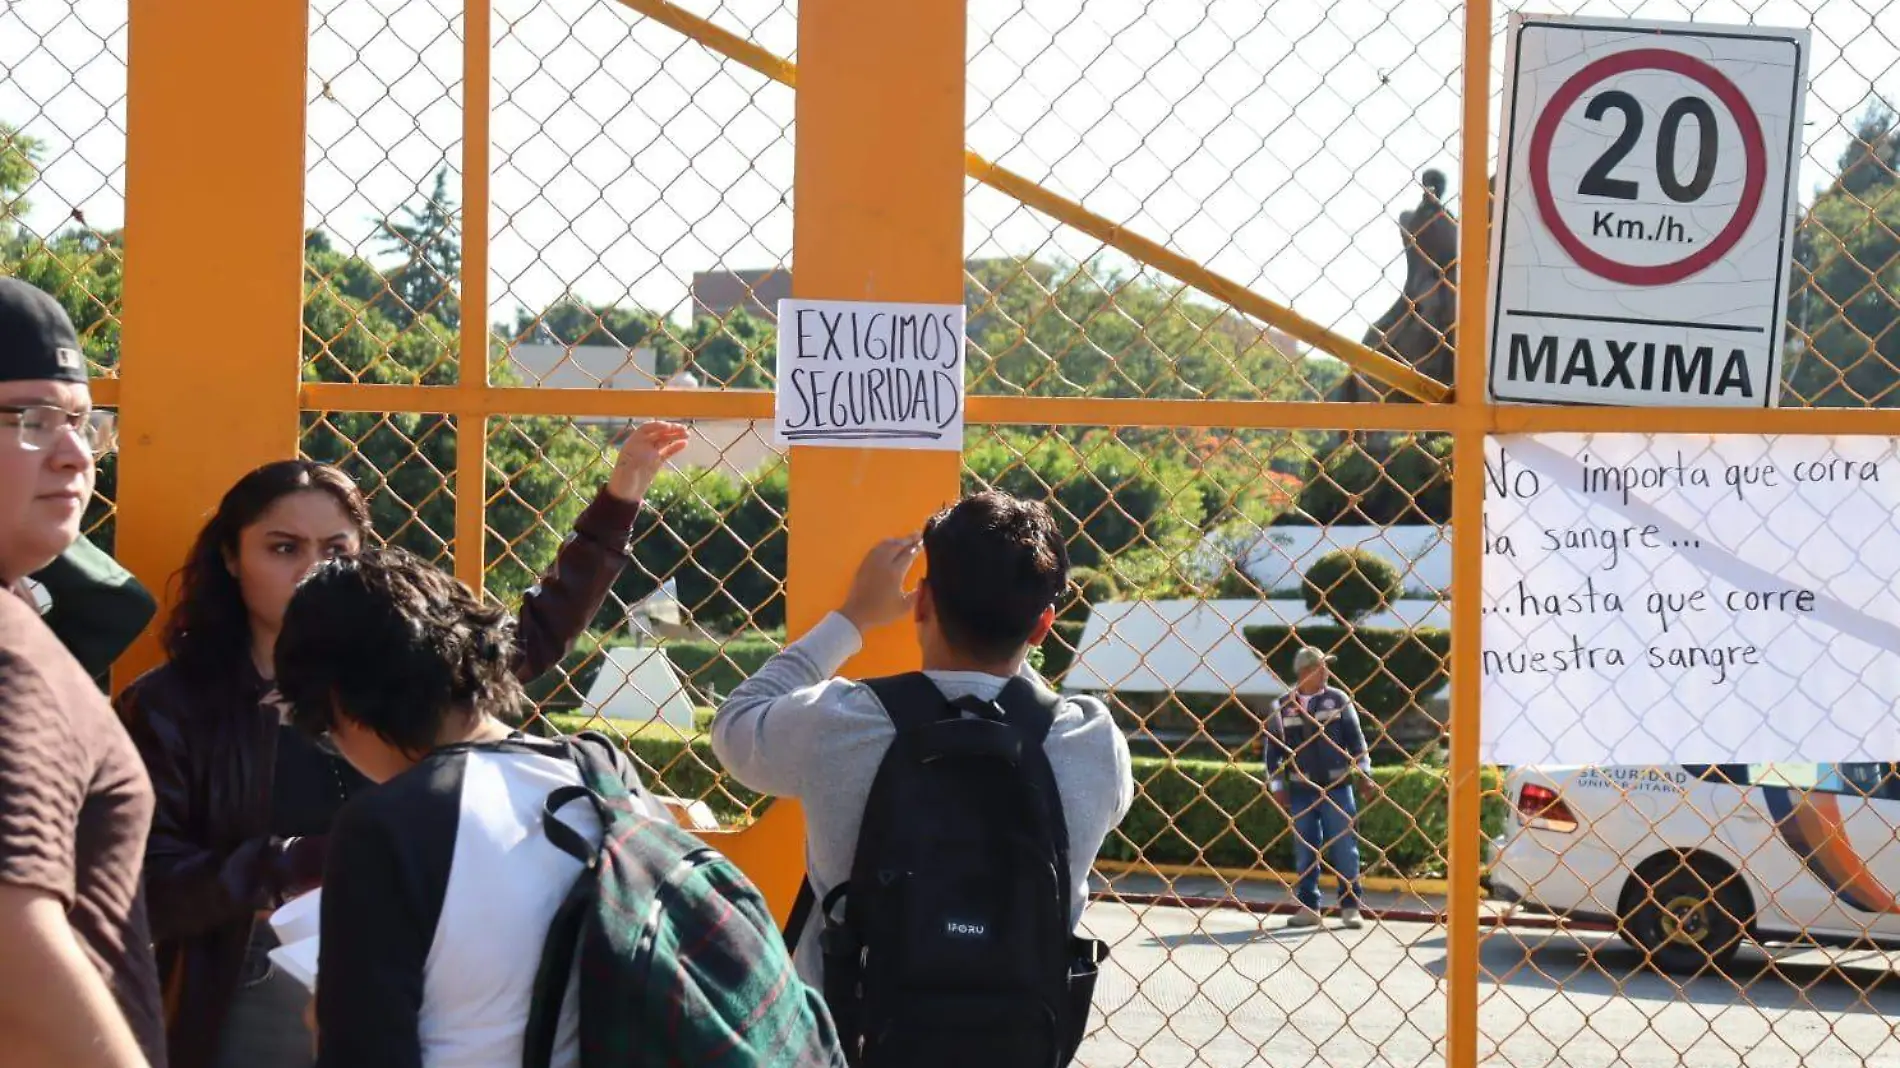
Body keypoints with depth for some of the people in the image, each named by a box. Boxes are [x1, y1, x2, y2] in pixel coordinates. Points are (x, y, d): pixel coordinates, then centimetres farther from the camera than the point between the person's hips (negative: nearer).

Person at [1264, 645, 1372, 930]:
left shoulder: (1338, 700, 3)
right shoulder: (1283, 708, 4)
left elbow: (1356, 738, 6)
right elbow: (1273, 748, 8)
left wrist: (1363, 771, -2)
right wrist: (1276, 786, 4)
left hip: (1336, 786, -1)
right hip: (1300, 789, 1)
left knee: (1345, 847, -1)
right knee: (1305, 850, 5)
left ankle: (1351, 906, 5)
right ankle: (1308, 906, 12)